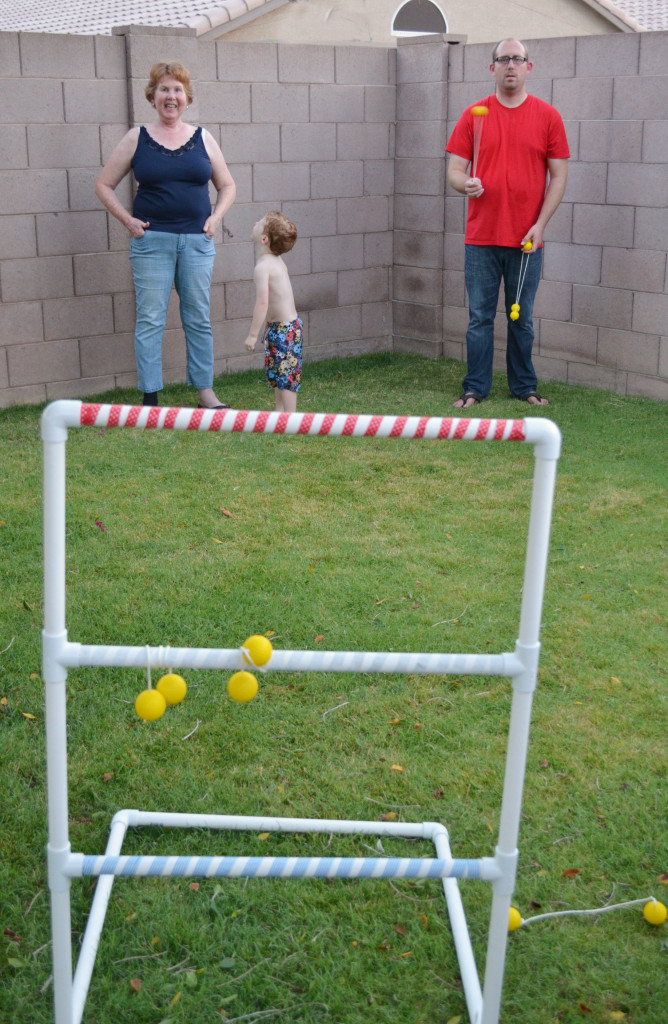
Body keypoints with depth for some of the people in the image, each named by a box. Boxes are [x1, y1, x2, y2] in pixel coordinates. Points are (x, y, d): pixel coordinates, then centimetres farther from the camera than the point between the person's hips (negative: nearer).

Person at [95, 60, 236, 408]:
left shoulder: (203, 139, 8)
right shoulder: (136, 139, 3)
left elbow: (227, 186, 17)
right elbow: (104, 185, 7)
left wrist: (216, 217, 1)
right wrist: (127, 219, -4)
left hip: (196, 241, 2)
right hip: (151, 241, -2)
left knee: (199, 318, 6)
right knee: (149, 320, -2)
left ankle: (205, 392, 15)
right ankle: (150, 398, 3)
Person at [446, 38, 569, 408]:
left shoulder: (547, 116, 3)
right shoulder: (474, 115, 5)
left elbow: (558, 176, 3)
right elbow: (454, 170, 5)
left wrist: (539, 225, -7)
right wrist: (466, 184, -19)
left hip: (526, 239, 0)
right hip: (481, 238, 0)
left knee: (522, 319, 8)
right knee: (479, 318, 4)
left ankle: (524, 386, 21)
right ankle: (475, 387, 15)